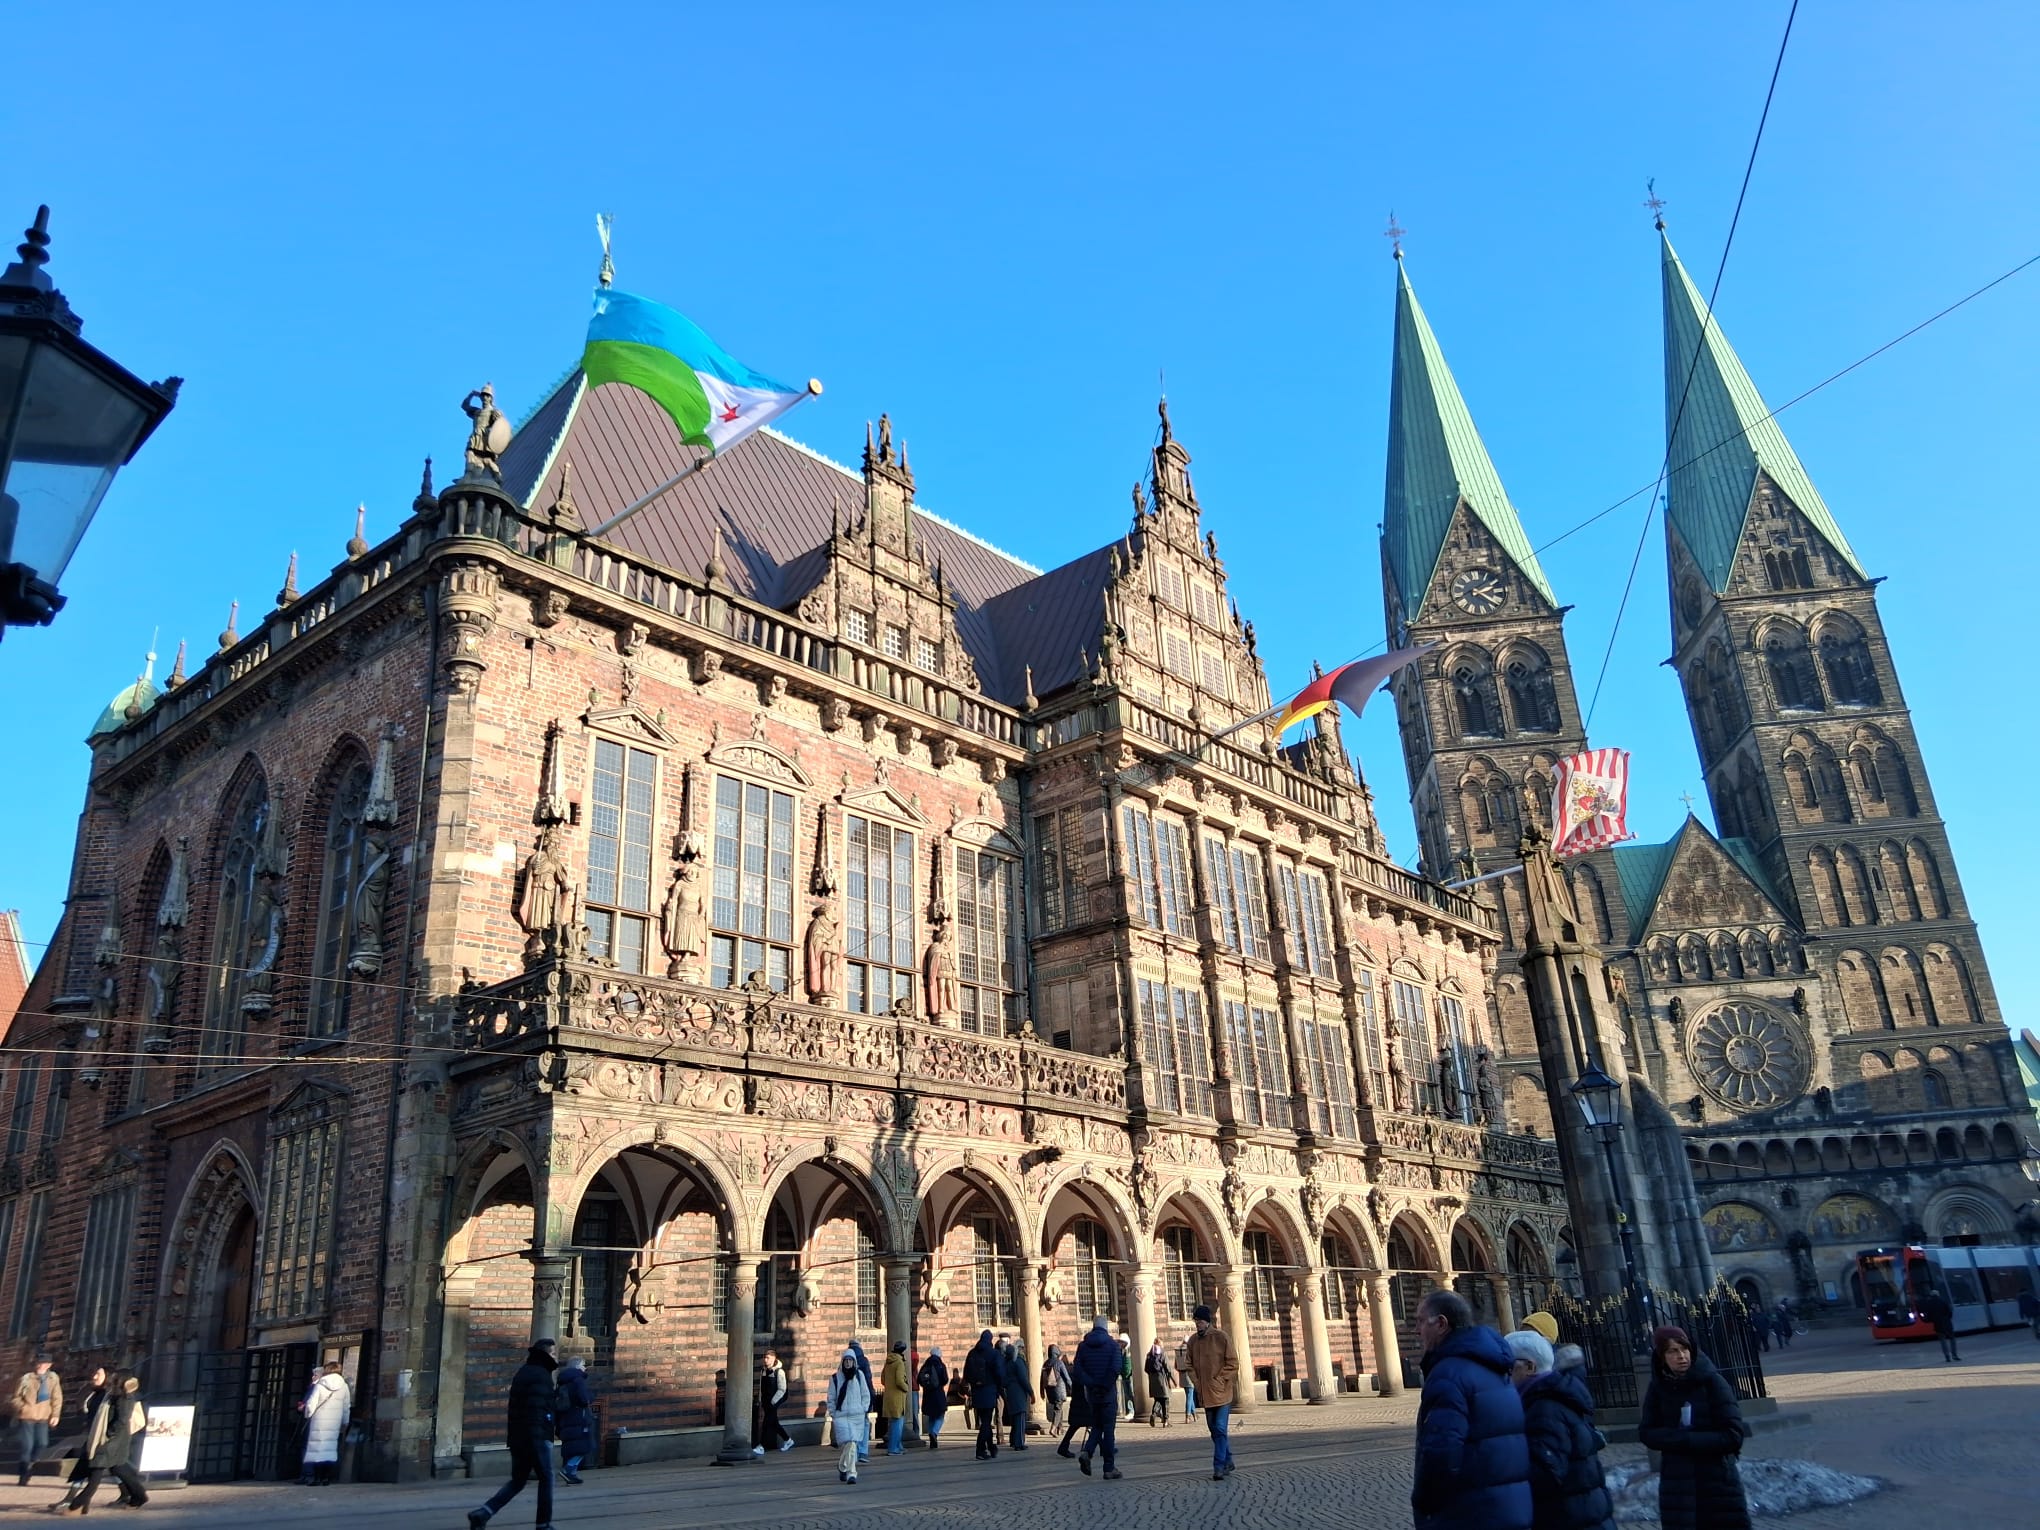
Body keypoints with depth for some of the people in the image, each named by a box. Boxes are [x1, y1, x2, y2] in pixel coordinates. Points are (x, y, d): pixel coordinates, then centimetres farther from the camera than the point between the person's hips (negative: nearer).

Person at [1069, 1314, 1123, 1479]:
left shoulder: (1083, 1345, 4)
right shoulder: (1112, 1344, -6)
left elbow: (1077, 1369, -6)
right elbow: (1116, 1368, -19)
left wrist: (1091, 1384, -7)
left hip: (1091, 1393, 3)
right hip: (1108, 1393, -3)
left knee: (1097, 1426, 17)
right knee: (1108, 1429, 4)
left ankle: (1086, 1452, -7)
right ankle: (1109, 1469, 5)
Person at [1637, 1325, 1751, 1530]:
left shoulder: (1712, 1381, -11)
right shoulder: (1658, 1387, -1)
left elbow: (1733, 1436, -13)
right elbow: (1646, 1433, -1)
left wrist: (1686, 1440, -15)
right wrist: (1684, 1438, -16)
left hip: (1719, 1482, -2)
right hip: (1677, 1486, 2)